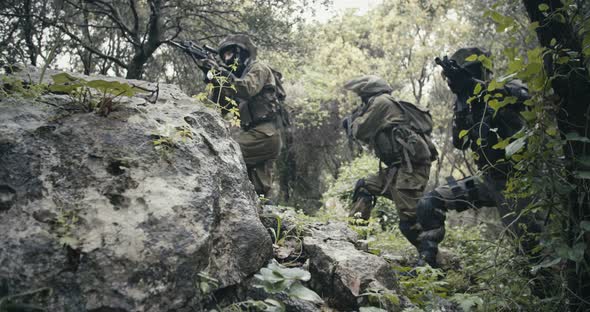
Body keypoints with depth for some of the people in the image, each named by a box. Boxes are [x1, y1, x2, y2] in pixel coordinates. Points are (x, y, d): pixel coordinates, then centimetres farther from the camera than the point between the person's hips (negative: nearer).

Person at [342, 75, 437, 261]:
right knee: (364, 186, 18)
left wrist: (354, 119, 17)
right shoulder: (389, 105, 26)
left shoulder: (381, 101, -3)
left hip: (410, 165, -11)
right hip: (400, 166, 11)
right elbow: (373, 138, 32)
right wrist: (352, 125, 26)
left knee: (410, 220, -12)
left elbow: (361, 130, -4)